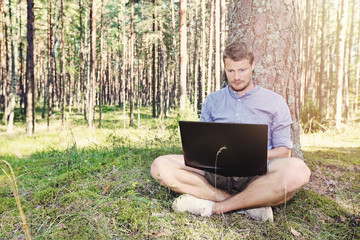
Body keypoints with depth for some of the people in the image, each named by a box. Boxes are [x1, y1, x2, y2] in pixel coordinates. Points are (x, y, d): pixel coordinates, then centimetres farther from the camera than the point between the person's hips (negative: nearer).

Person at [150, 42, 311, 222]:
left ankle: (213, 207, -22)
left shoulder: (275, 102, 12)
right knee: (160, 166, -22)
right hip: (216, 170, 2)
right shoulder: (212, 100, 18)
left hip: (255, 172, -1)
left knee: (297, 170, -35)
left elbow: (284, 151, 9)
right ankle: (249, 204, -22)